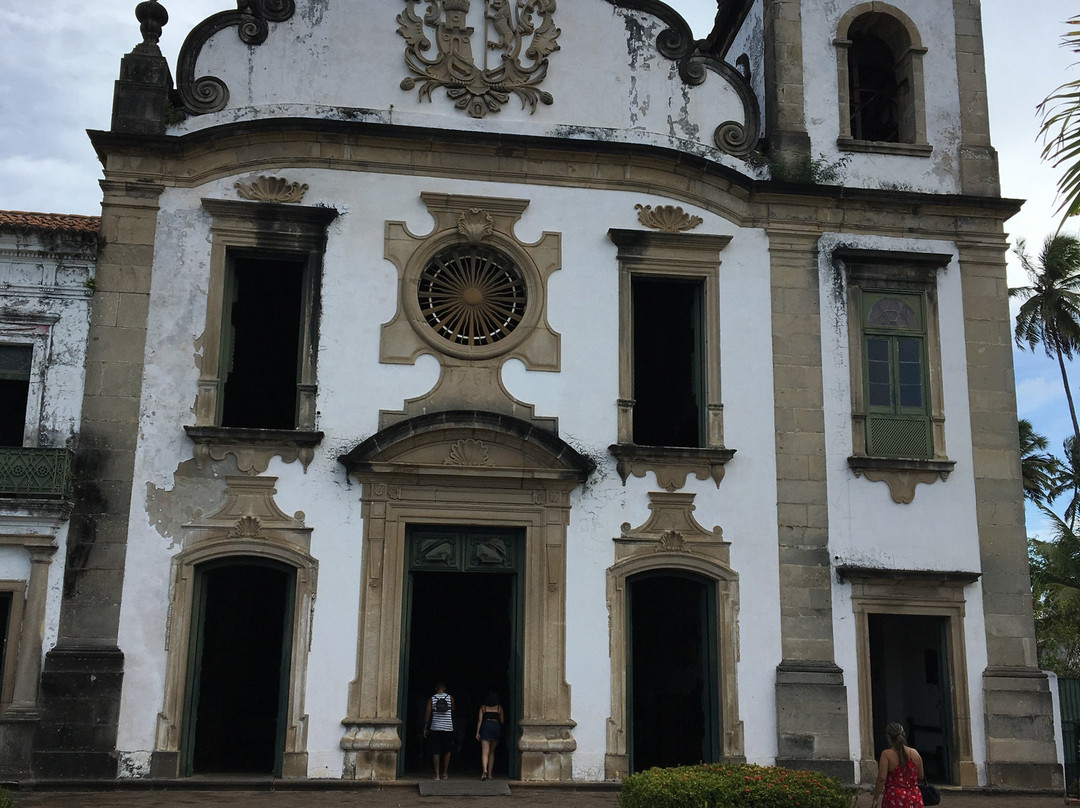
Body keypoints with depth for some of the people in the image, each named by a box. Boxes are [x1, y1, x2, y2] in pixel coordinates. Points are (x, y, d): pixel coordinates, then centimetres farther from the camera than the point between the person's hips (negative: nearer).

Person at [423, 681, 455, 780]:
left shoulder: (431, 699, 0)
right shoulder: (450, 698, 0)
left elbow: (427, 714, -2)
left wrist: (425, 729, 4)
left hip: (435, 728, 0)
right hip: (448, 728, 0)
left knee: (435, 752, 2)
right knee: (447, 751, 16)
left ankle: (437, 775, -3)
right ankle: (445, 773, 18)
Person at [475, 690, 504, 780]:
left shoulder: (483, 707, 7)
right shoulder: (499, 707, 8)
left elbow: (480, 720, 2)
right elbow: (502, 721, 11)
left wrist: (477, 732, 3)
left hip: (486, 727, -1)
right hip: (496, 727, 1)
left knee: (485, 752, -8)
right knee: (492, 752, 14)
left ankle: (485, 770, -31)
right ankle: (489, 774, 12)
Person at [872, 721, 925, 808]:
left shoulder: (886, 754, -10)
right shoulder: (914, 753, 4)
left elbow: (881, 778, -15)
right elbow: (921, 776, 13)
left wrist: (875, 799, -10)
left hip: (894, 799, -4)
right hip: (914, 799, 5)